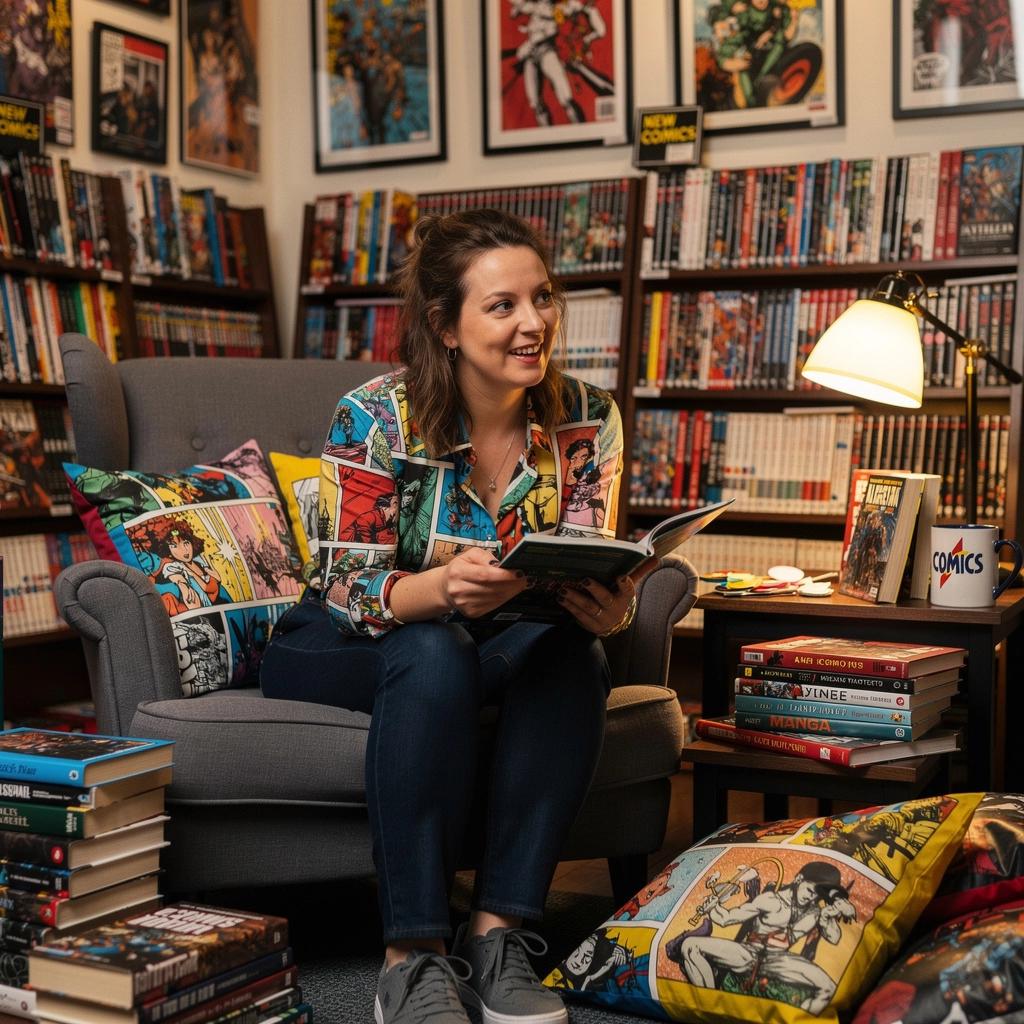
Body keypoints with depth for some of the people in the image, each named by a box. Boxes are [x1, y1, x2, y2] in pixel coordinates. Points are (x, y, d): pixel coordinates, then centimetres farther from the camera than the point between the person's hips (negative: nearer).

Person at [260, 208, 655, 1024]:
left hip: (498, 646, 3)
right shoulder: (376, 419, -18)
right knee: (434, 654, -36)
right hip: (343, 649, -3)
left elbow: (595, 565, -5)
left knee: (574, 652, -28)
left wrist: (610, 608, -32)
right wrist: (443, 588, -43)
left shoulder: (586, 418, -8)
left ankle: (499, 933, -26)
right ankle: (412, 956, -31)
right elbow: (350, 590, -20)